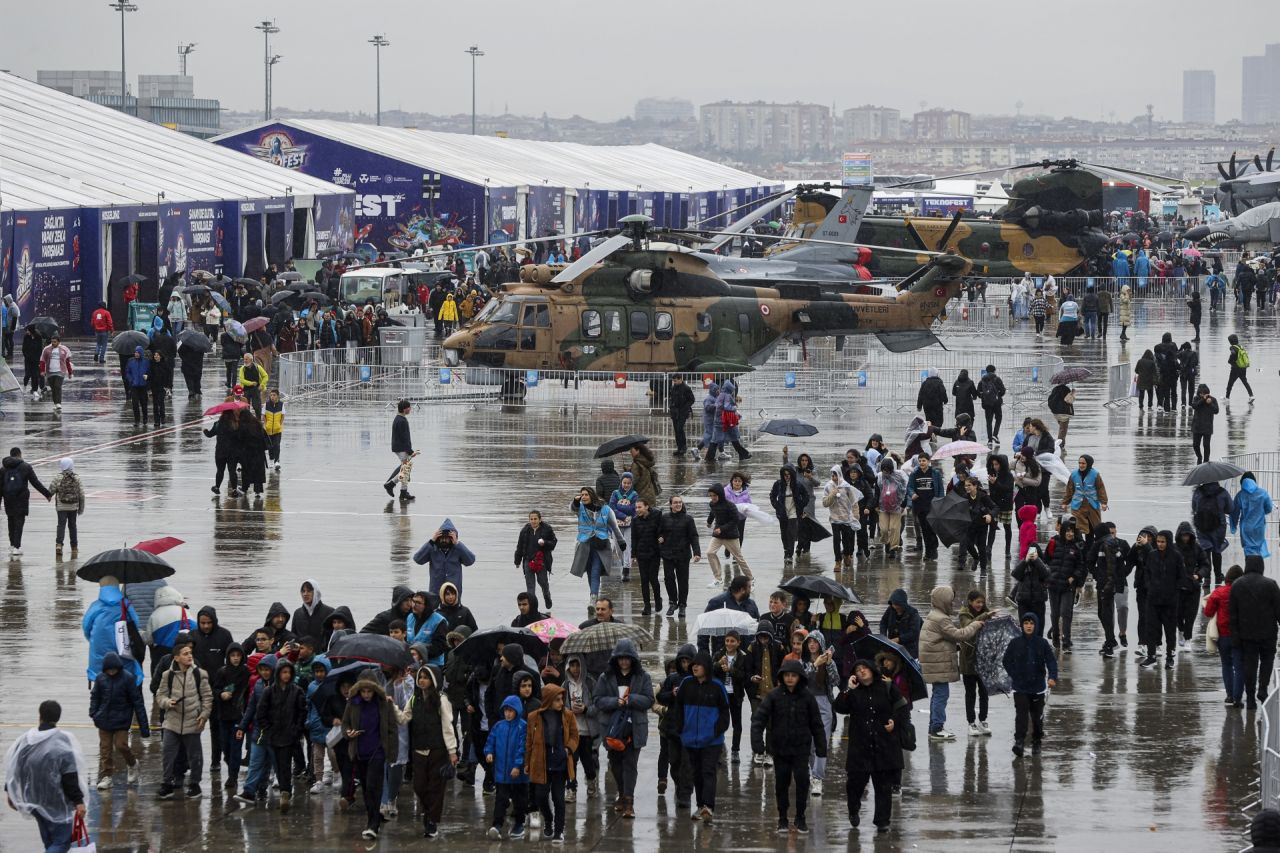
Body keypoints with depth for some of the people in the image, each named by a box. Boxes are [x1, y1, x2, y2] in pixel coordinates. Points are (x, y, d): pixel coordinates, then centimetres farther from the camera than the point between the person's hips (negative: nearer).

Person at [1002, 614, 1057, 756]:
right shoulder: (1015, 643, 0)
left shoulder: (1042, 643, -1)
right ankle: (1019, 741, -20)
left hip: (1038, 686, 1)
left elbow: (1051, 661, -6)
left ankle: (1036, 743, 24)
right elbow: (1006, 661, 8)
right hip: (1020, 687, -1)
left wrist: (1052, 677, -23)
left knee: (1037, 716, 10)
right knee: (1021, 714, -14)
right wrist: (1015, 676, -1)